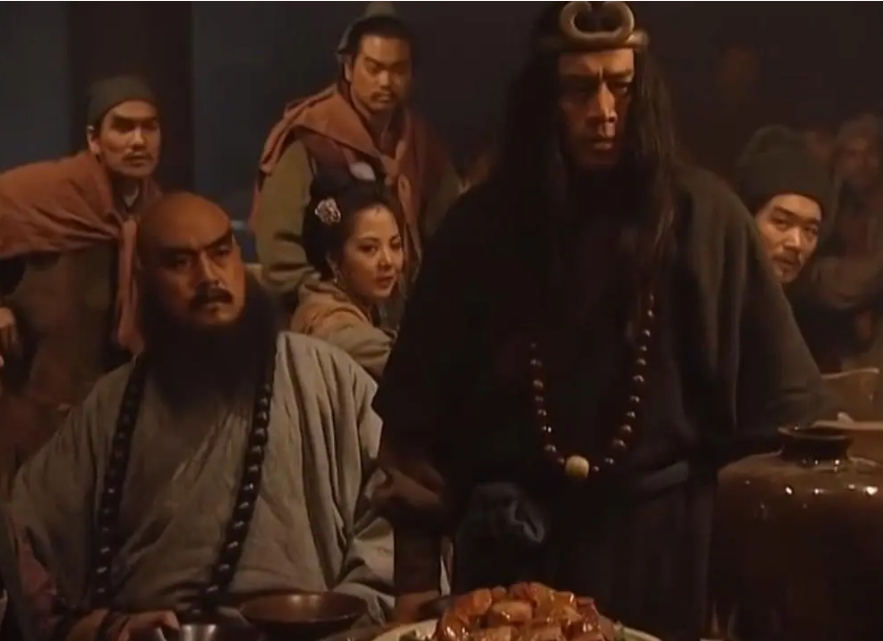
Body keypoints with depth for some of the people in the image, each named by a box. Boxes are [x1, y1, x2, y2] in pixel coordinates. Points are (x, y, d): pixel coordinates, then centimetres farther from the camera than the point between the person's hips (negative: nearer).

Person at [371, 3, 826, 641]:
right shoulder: (485, 223, 0)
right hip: (514, 546, 1)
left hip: (661, 543, 0)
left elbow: (776, 403, -1)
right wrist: (416, 569, -1)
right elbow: (421, 402, 1)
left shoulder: (702, 213, -4)